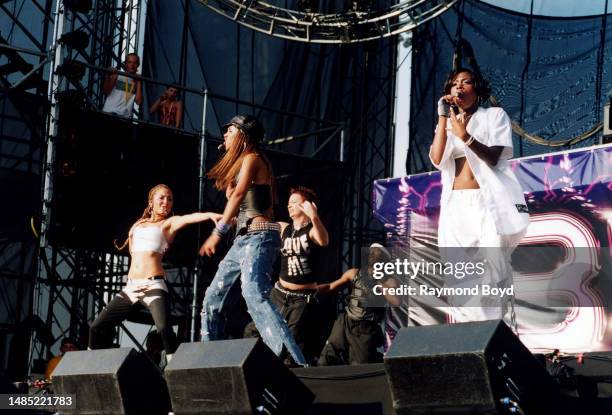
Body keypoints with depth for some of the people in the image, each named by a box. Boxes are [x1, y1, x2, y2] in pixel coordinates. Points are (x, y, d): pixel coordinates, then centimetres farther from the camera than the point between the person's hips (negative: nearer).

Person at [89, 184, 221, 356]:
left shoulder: (169, 223, 5)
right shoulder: (138, 225, 20)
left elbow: (189, 218, -15)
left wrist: (210, 214, -33)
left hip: (154, 286, -6)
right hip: (131, 287, 6)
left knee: (164, 329, -29)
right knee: (96, 328, 6)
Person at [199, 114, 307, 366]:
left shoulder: (252, 158, -5)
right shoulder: (239, 163, 24)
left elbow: (238, 194, -19)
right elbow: (232, 195, 15)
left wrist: (218, 232, -26)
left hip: (259, 235, -10)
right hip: (243, 239, 10)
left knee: (255, 296, -27)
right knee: (213, 300, 10)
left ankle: (295, 362, -35)